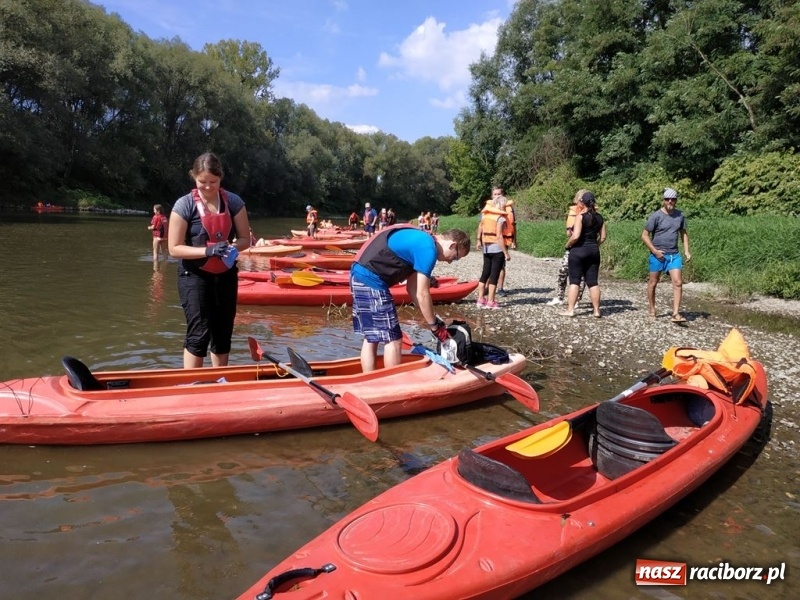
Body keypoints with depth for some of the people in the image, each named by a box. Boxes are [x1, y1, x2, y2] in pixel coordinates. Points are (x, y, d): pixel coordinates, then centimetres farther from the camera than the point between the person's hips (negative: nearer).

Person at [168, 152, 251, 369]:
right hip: (194, 276, -4)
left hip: (225, 275, 4)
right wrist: (207, 250, -26)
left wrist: (232, 248, -20)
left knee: (223, 334, 11)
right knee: (199, 333, -8)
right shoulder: (185, 205, -11)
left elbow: (245, 239, 2)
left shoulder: (233, 202, -2)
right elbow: (174, 248, -12)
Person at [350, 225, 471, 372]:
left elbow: (412, 288, 17)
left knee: (371, 338, 15)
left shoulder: (421, 240, 18)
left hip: (360, 274, 10)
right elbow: (422, 295, -10)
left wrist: (434, 319, 17)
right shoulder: (428, 249, -11)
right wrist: (435, 326, 2)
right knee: (393, 339, -1)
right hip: (371, 280, -10)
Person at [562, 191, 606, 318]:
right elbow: (603, 237, 8)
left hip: (579, 250, -6)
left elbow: (575, 236, -21)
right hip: (594, 251, 6)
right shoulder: (599, 217, 7)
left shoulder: (581, 216, -12)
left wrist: (567, 245, -5)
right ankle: (596, 310, 13)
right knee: (593, 282, 9)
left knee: (574, 281, 0)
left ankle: (570, 310, 2)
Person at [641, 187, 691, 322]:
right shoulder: (656, 216, -8)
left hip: (674, 255, 3)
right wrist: (654, 251, -13)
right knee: (653, 283, 7)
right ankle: (652, 311, 23)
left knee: (678, 283, -8)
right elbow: (645, 235, -6)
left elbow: (683, 233, 19)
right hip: (658, 255, -3)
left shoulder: (680, 215, 7)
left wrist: (686, 251, 8)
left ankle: (676, 314, -7)